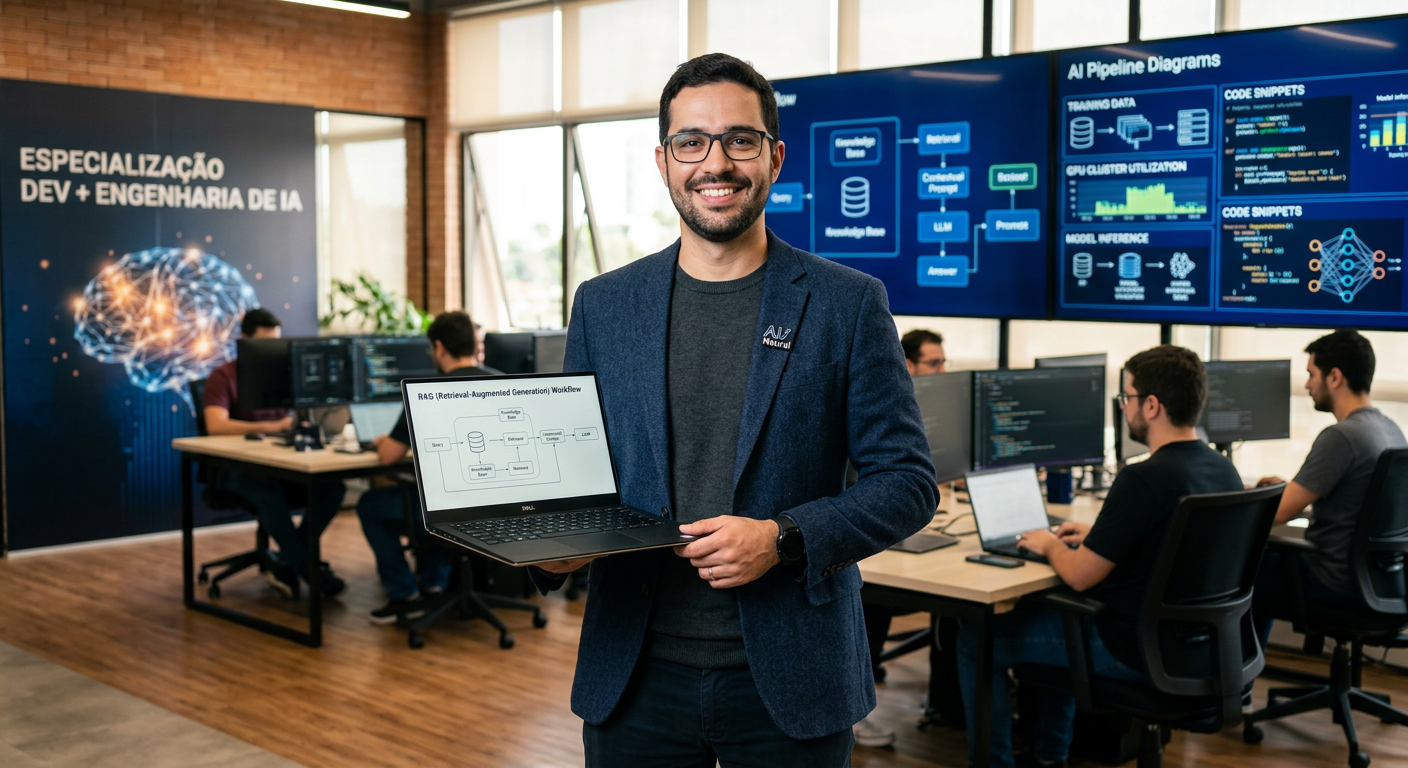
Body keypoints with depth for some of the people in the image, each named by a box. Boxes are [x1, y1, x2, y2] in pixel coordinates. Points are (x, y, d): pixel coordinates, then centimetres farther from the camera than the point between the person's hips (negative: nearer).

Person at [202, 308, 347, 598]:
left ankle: (287, 566, -17)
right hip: (237, 468, -5)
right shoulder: (223, 376, -4)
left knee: (333, 484, -24)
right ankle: (309, 572, -27)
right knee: (269, 492, -39)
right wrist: (271, 427, -32)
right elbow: (215, 425, -21)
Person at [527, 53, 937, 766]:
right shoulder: (601, 305, 5)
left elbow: (906, 481, -2)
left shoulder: (848, 303, -2)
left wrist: (784, 540, -17)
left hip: (788, 681, -2)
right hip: (634, 677, 2)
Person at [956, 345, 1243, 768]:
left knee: (976, 638, 4)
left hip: (1133, 652, -9)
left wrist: (1049, 544, -1)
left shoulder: (1144, 479, -27)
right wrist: (1097, 535, 14)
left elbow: (1079, 575, -21)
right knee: (1053, 605, 34)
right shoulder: (1223, 469, 0)